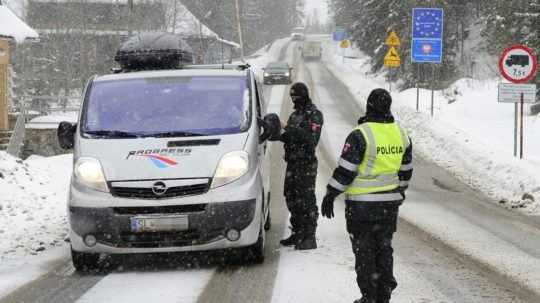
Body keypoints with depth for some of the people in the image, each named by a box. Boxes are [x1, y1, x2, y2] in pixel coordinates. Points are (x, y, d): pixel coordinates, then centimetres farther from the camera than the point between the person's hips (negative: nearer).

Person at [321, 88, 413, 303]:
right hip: (390, 204, 6)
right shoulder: (401, 135, 4)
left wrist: (330, 196, -7)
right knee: (384, 248, 14)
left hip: (362, 204, -5)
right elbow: (406, 171, 14)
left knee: (364, 251, 4)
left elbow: (345, 170, -16)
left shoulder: (360, 135, -16)